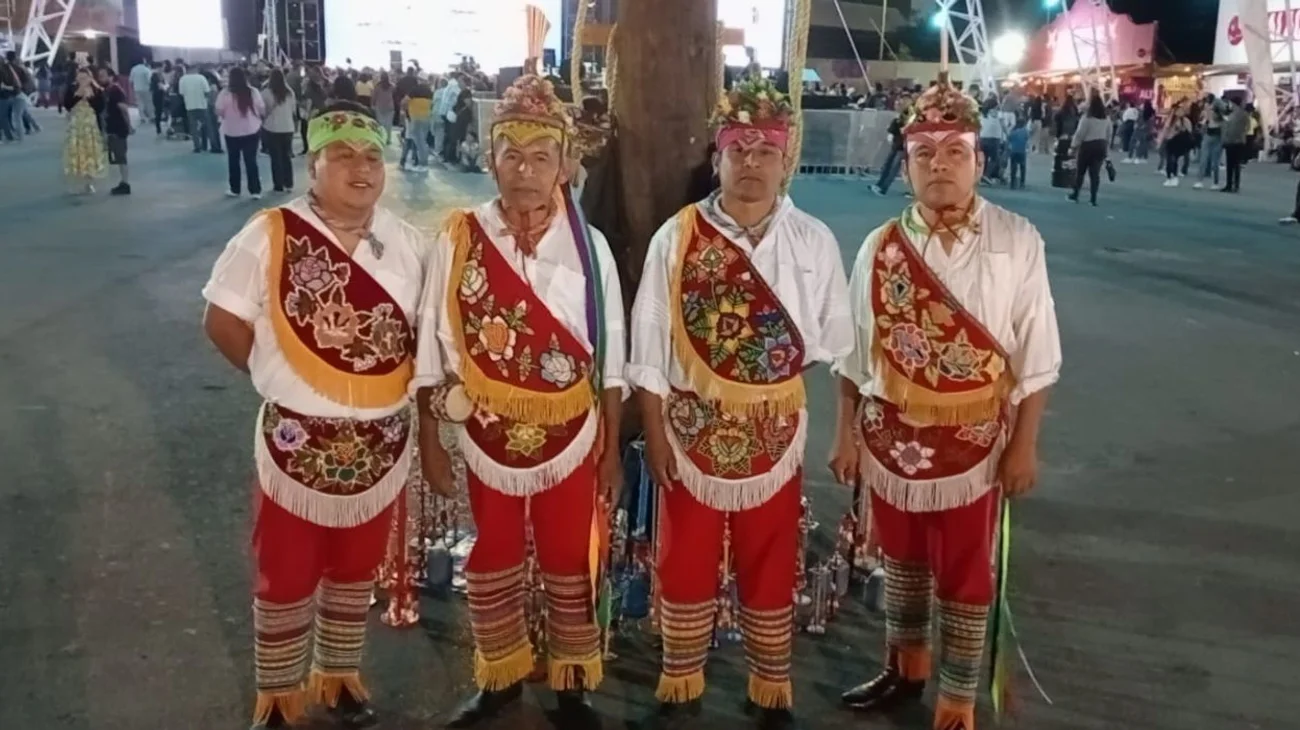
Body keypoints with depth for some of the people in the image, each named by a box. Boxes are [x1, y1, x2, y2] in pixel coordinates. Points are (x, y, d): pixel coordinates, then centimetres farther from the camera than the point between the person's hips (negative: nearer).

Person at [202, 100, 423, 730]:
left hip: (382, 442, 4)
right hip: (298, 441, -3)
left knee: (356, 569, 20)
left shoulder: (406, 243, 0)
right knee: (286, 572, 12)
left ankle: (338, 674, 41)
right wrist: (278, 378, -2)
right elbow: (223, 322, -6)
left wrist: (395, 381, 2)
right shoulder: (270, 236, -11)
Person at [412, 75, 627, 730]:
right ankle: (499, 677, 41)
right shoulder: (457, 241, -10)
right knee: (491, 566, 18)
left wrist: (611, 450, 1)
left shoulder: (588, 247, -9)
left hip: (570, 438, 0)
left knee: (570, 568, 14)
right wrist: (430, 439, -1)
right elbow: (433, 351, -4)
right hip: (486, 436, 1)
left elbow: (610, 362, -2)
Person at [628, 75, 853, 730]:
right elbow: (649, 345, -4)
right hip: (691, 429, 0)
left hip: (774, 433, 1)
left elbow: (836, 340, 5)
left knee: (770, 570, 14)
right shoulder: (677, 237, -5)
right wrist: (654, 430, -4)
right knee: (684, 567, 12)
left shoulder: (814, 242, -2)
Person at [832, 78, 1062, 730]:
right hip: (891, 438, 3)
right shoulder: (880, 247, -3)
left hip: (974, 442, -2)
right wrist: (847, 434, 5)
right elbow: (854, 351, 3)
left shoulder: (1016, 242, -10)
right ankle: (904, 669, 41)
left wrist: (1024, 445, -6)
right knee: (901, 558, 20)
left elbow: (1036, 356, -6)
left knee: (965, 575, 10)